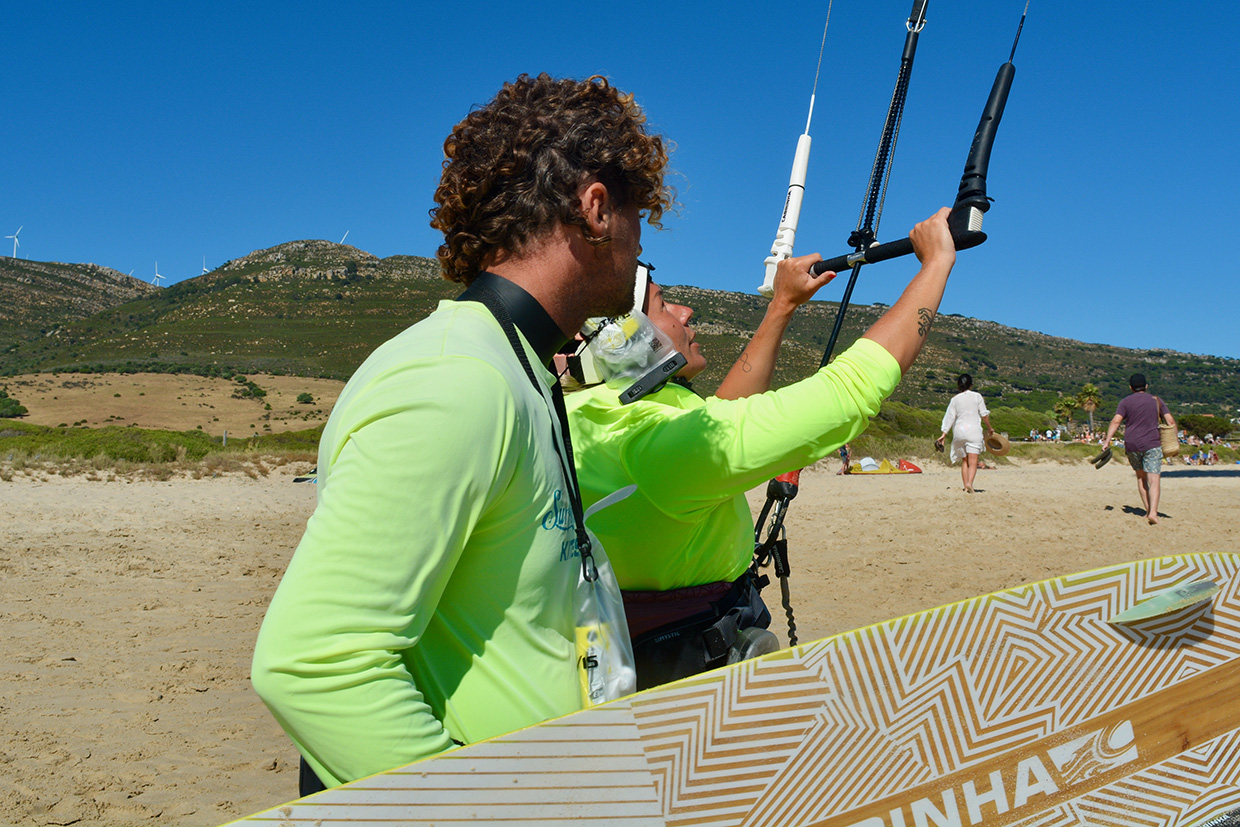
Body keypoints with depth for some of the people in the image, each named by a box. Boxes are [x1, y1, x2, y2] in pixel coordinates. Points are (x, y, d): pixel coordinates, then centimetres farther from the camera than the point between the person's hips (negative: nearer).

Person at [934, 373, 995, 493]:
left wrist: (944, 434, 4)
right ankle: (969, 483, -28)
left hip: (959, 431, 3)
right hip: (974, 430, -2)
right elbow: (984, 414, 4)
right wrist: (989, 428, 18)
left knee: (964, 461, 12)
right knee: (973, 461, -8)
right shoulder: (977, 396, 3)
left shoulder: (955, 399, 6)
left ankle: (965, 486, 6)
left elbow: (949, 417, 2)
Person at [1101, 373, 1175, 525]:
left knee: (1141, 477, 17)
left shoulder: (1126, 402, 5)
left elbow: (1116, 421, -6)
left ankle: (1148, 510, 16)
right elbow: (1170, 421, 5)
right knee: (1154, 479, -8)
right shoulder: (1156, 401, 10)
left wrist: (1107, 440, -8)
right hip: (1152, 444, -1)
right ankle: (1153, 512, -24)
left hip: (1131, 445, 1)